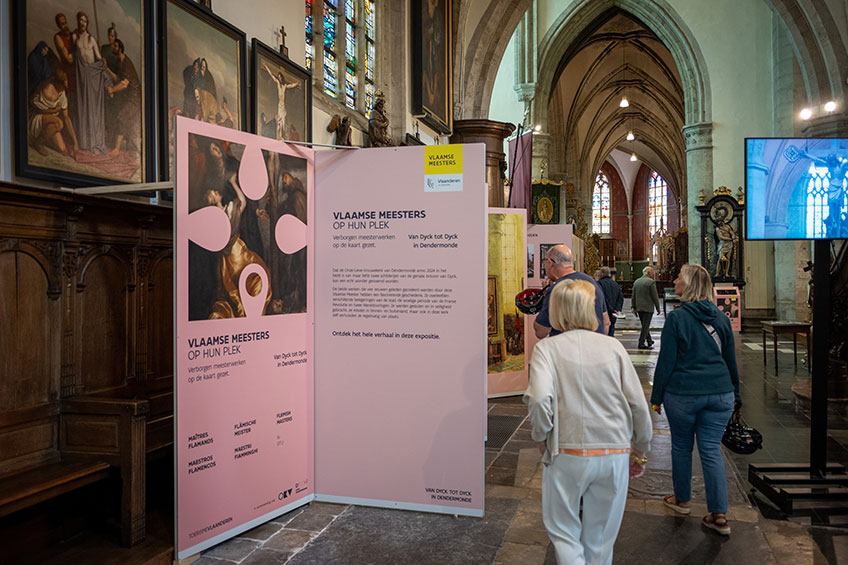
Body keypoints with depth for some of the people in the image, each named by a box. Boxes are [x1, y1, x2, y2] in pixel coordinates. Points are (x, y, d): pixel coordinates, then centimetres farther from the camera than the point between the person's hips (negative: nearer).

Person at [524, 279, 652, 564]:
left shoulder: (547, 348, -5)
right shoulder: (613, 347, 1)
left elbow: (539, 400, -21)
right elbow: (639, 406, 2)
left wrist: (541, 436, -2)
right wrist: (640, 452, 15)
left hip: (567, 455, -2)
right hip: (615, 455, 3)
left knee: (563, 532, 16)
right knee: (600, 537, 20)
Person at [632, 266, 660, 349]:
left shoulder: (636, 281, 9)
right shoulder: (651, 282, -11)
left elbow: (634, 296, 13)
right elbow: (655, 296, -11)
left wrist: (634, 307, 19)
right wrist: (658, 307, -1)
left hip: (639, 308, 7)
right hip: (648, 307, -7)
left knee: (645, 325, 17)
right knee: (645, 326, -2)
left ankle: (649, 341, 28)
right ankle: (641, 343, -3)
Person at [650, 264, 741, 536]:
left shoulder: (677, 317, -9)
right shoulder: (721, 317, 6)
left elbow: (666, 361, -7)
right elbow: (731, 360, 14)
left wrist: (656, 396, 1)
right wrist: (735, 394, 24)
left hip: (683, 394, -4)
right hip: (720, 394, 4)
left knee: (681, 447, 14)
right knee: (711, 451, 8)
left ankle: (682, 500, 30)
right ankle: (719, 515, 7)